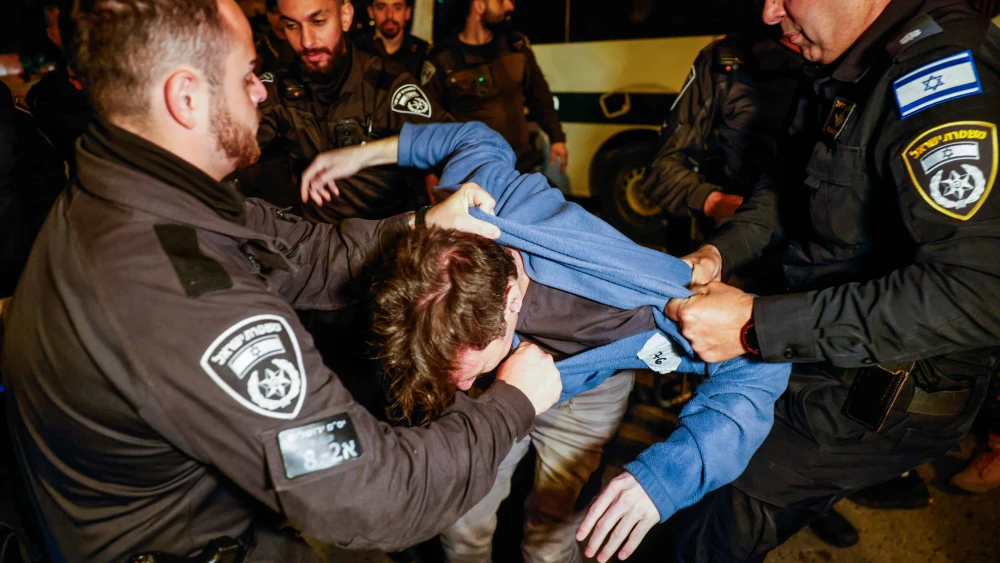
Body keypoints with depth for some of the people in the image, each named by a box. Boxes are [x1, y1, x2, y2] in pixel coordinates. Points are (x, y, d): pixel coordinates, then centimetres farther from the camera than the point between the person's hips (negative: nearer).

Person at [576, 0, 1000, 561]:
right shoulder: (840, 73, 2)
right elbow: (790, 186, 14)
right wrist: (721, 250, -4)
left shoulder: (946, 72, -26)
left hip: (882, 400, -8)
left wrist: (758, 326, -31)